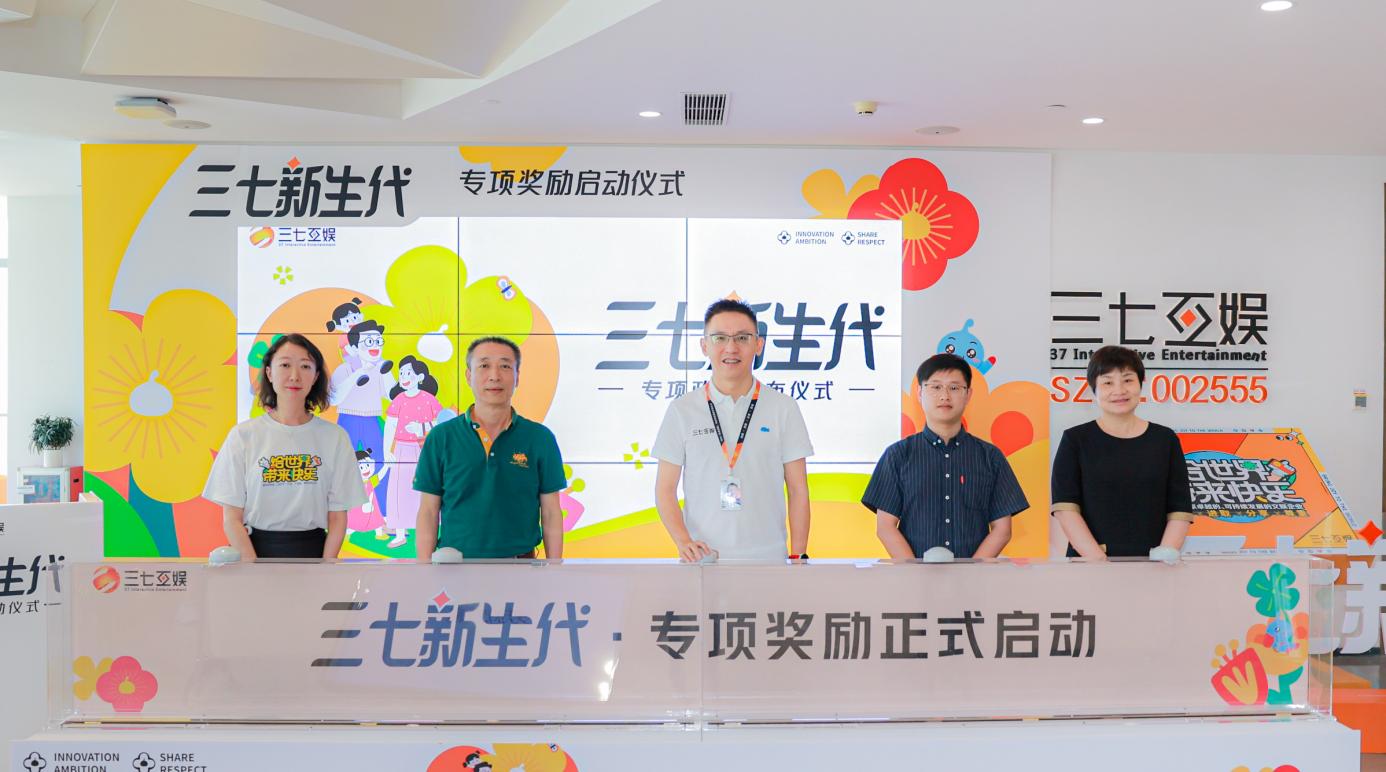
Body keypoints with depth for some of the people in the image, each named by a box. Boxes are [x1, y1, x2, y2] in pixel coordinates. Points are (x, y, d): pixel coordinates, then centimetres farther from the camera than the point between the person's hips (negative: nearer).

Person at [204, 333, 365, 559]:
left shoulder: (334, 437, 1)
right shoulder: (242, 435, 0)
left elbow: (337, 518, 0)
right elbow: (232, 518, -3)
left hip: (313, 551, 0)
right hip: (253, 550, 0)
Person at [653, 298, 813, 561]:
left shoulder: (783, 409, 2)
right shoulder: (682, 410, 2)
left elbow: (798, 489, 3)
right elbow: (665, 489, 3)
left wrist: (798, 556, -3)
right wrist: (684, 542, -11)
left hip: (768, 558, 0)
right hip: (703, 558, 0)